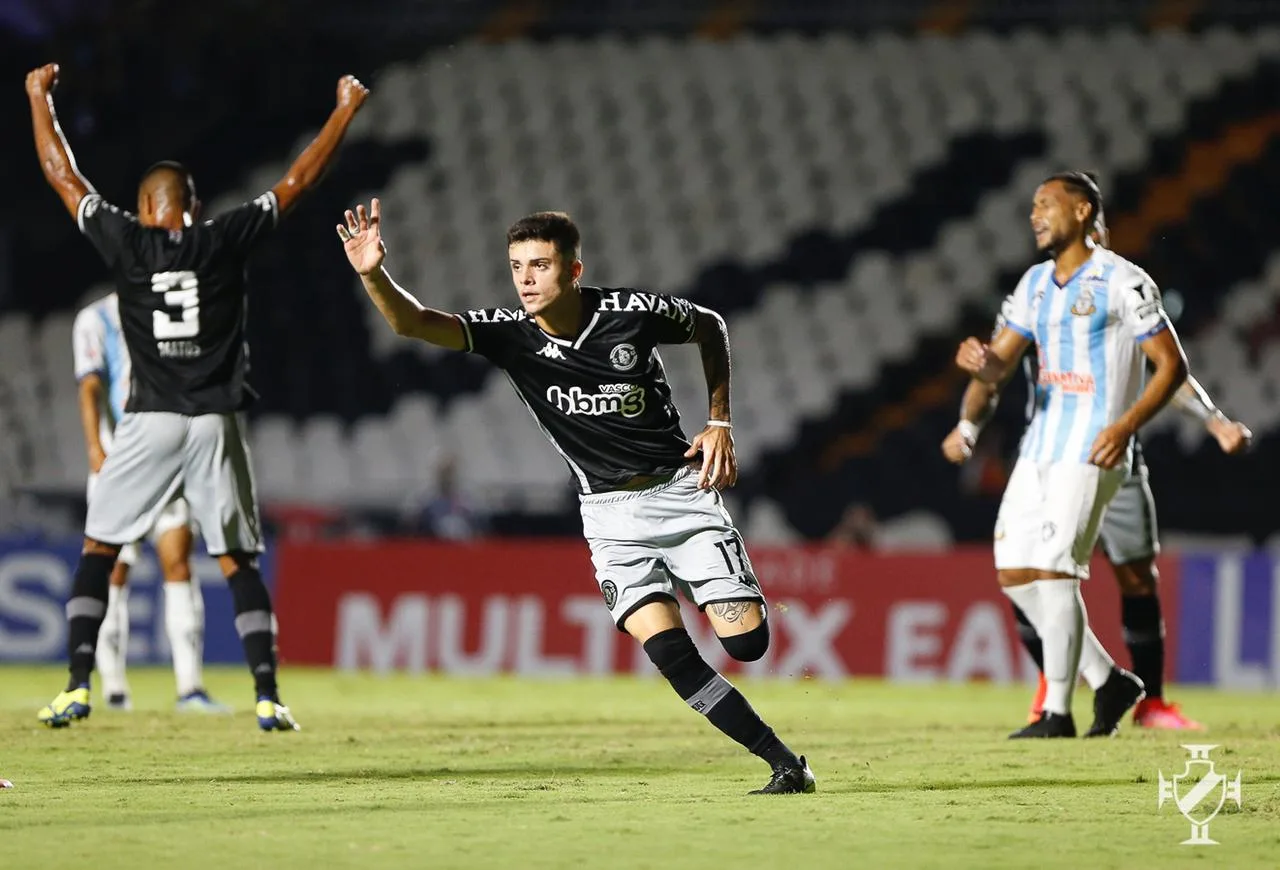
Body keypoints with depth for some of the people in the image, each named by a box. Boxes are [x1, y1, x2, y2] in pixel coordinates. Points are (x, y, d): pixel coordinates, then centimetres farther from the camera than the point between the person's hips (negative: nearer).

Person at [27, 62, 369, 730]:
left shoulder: (127, 242, 0)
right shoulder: (225, 241, 0)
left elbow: (62, 176, 10)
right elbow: (297, 181, 7)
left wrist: (39, 97, 22)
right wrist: (345, 111, 17)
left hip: (149, 423, -1)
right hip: (216, 423, 1)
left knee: (98, 549, 9)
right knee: (238, 561, 6)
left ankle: (78, 686, -2)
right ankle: (267, 695, -2)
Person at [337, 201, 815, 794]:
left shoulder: (633, 314, -13)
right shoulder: (511, 335, -10)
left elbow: (711, 327, 8)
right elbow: (414, 323, -24)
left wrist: (719, 423, 2)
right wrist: (373, 274, -43)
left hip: (681, 489, -1)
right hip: (611, 516, 1)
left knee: (747, 642, -9)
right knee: (670, 654, -18)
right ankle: (785, 765, -9)